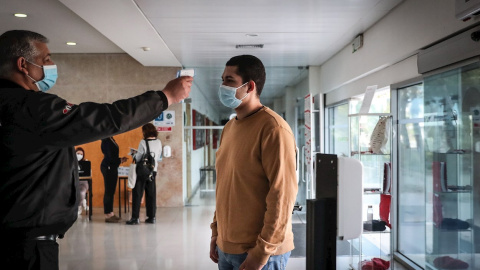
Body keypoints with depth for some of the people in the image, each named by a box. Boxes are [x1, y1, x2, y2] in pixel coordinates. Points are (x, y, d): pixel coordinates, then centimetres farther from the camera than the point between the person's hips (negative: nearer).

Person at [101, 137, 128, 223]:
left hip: (112, 167, 9)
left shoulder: (111, 139, 12)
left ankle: (110, 213, 20)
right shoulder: (106, 141, -16)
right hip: (108, 168, -9)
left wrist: (120, 159, 4)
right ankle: (108, 215, 3)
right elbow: (109, 157, -18)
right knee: (109, 191, -4)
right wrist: (120, 160, -7)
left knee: (111, 191, 12)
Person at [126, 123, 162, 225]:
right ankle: (151, 217, 14)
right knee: (151, 194, 11)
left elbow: (138, 158, -11)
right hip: (153, 171, 5)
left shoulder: (143, 142, -14)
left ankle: (135, 218, 2)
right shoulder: (158, 142, 2)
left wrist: (134, 154, 9)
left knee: (137, 194, 2)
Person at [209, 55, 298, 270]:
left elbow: (283, 194, -19)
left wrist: (262, 252, -17)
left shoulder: (272, 128, -16)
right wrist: (216, 232, 12)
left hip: (257, 251, -7)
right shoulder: (229, 127, 9)